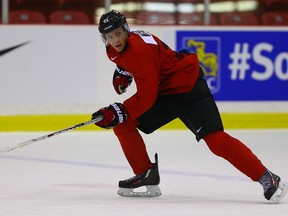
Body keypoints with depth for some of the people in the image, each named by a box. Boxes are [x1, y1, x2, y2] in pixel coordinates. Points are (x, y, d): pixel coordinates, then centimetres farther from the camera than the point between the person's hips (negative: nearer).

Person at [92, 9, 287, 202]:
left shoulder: (140, 49, -27)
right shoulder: (114, 50, 2)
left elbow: (146, 96, -27)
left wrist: (120, 111, -29)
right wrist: (122, 72, 12)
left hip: (188, 88, -10)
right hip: (163, 92, 10)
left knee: (215, 139, -22)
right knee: (121, 124, -1)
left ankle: (267, 179, -20)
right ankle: (146, 175, 8)